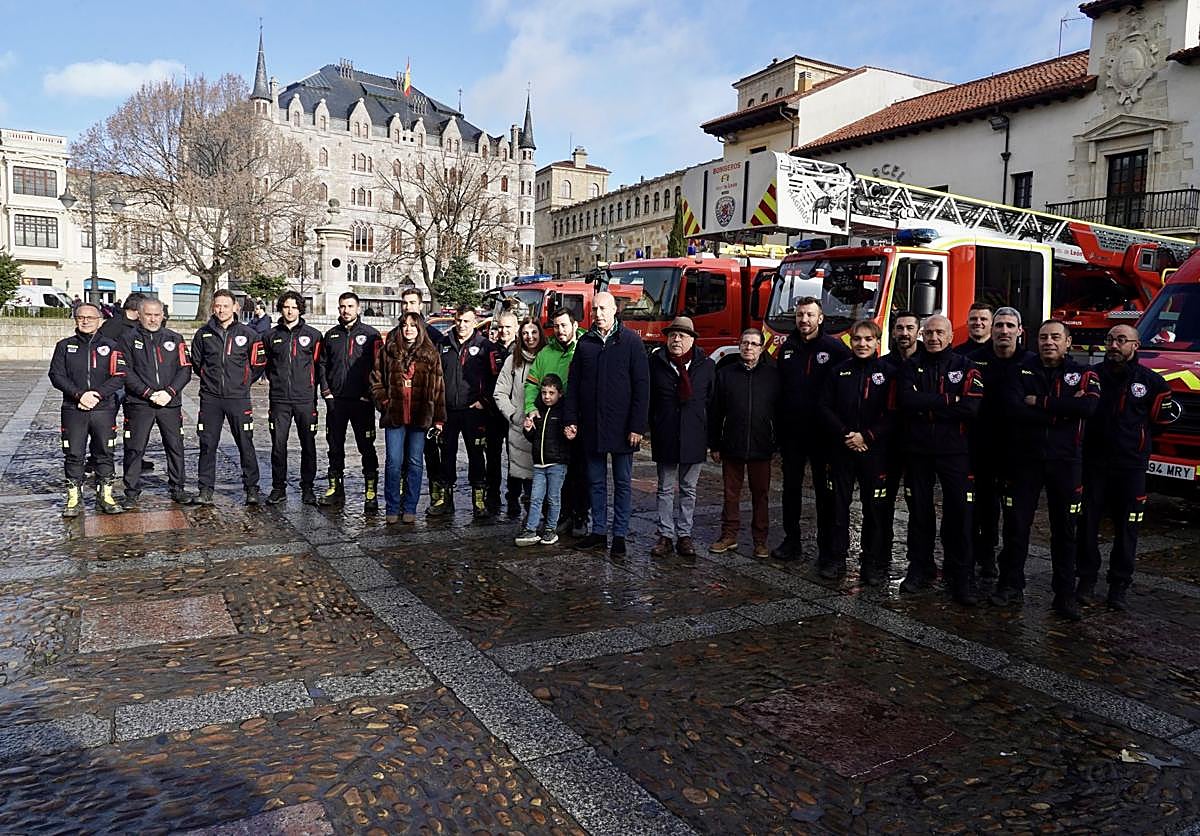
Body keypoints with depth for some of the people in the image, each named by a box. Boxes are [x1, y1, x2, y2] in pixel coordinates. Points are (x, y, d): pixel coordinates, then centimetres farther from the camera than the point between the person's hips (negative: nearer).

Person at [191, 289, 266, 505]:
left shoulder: (247, 334, 0)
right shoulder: (203, 333, 5)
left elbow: (258, 363, 9)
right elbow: (196, 362, 19)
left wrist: (244, 382, 8)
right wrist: (209, 380, 15)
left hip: (238, 397, -2)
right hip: (210, 398, 2)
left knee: (245, 444, 1)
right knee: (207, 445, 5)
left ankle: (251, 488, 10)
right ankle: (206, 489, 14)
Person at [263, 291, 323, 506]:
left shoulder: (312, 335, 3)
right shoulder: (272, 335, 9)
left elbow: (319, 364, 7)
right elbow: (266, 364, 21)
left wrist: (310, 385, 2)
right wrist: (276, 380, 10)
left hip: (305, 399, -1)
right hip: (279, 400, 1)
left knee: (308, 445, 4)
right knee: (278, 444, 1)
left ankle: (307, 488, 14)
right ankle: (278, 487, 12)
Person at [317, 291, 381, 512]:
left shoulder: (370, 334, 0)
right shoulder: (331, 335, 12)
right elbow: (322, 364, 16)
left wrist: (369, 394, -9)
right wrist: (326, 391, 4)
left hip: (361, 401, -4)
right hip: (335, 400, 4)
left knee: (367, 448, -2)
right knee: (335, 446, 10)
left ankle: (371, 493, 1)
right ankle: (335, 490, 20)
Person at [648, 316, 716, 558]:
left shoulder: (707, 366, 1)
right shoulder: (655, 363, -1)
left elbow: (712, 402, 3)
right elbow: (647, 398, 0)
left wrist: (711, 438, 1)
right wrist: (651, 427, -6)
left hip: (694, 438, 1)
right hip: (664, 438, -1)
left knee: (688, 490, 10)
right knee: (666, 489, 8)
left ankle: (684, 535, 19)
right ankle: (665, 535, 15)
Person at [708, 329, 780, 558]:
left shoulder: (773, 375, 3)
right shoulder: (725, 374, 4)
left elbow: (780, 412, 4)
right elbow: (715, 412, 4)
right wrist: (714, 445, 2)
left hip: (761, 447, -1)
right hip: (731, 446, 1)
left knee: (760, 494, 7)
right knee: (731, 493, 9)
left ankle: (760, 540, 17)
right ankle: (729, 536, 20)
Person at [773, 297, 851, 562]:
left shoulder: (835, 348, -5)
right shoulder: (787, 348, 8)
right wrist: (778, 426, 6)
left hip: (822, 431, -4)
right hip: (792, 431, 4)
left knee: (825, 489, 5)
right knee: (791, 487, 11)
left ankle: (827, 545, 14)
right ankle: (791, 540, 22)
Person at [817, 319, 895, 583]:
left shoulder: (887, 372, -1)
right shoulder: (839, 371, 8)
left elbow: (894, 413, -6)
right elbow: (825, 407, 4)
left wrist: (867, 436, -12)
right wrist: (844, 434, -9)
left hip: (875, 451, -2)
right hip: (841, 450, 3)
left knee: (874, 507, 2)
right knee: (838, 505, 7)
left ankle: (873, 563, 13)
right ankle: (837, 558, 18)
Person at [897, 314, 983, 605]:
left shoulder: (966, 368, 1)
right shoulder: (912, 367, 8)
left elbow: (971, 407, -14)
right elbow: (906, 400, -11)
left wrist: (927, 405, -12)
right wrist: (948, 401, -14)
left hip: (954, 450, -2)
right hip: (917, 450, 2)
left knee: (958, 513, -2)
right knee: (919, 512, 10)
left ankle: (960, 576, 9)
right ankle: (920, 569, 23)